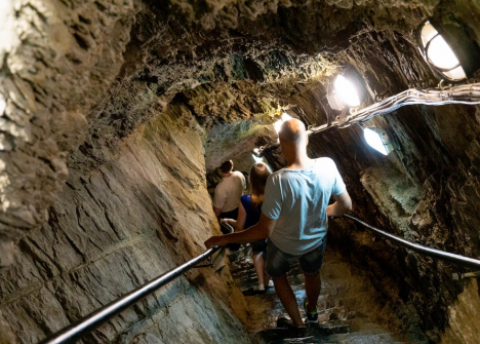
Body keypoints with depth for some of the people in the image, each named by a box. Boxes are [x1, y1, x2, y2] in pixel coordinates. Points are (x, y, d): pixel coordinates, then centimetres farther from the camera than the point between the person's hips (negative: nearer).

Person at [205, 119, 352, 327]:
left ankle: (298, 324, 48)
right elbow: (346, 205, -11)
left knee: (278, 275, 31)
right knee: (313, 273, 35)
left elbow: (264, 230, -31)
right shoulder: (327, 166, -26)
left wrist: (224, 239, -21)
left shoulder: (278, 181, -38)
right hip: (316, 239, 4)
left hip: (284, 243, -3)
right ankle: (312, 311, 65)